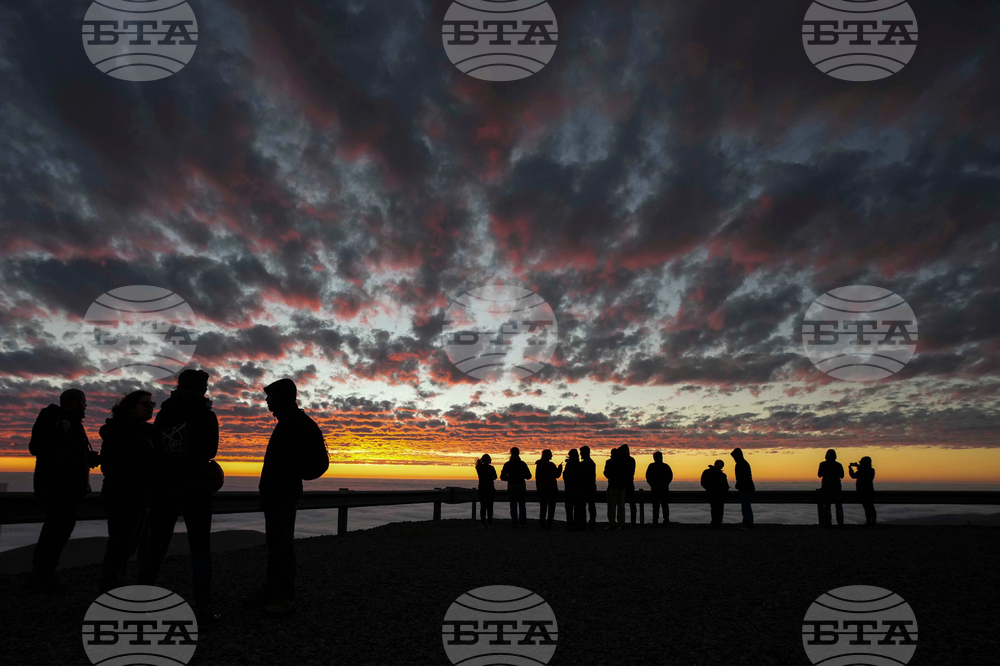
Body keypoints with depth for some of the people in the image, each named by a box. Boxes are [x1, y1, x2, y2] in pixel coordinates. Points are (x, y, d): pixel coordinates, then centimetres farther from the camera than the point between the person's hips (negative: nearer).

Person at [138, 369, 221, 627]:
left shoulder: (163, 413, 6)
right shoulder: (206, 415, -5)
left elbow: (154, 450, 9)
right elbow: (211, 451, 5)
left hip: (163, 488, 4)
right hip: (196, 488, -3)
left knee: (156, 549, 14)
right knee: (200, 550, 4)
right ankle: (203, 612, 1)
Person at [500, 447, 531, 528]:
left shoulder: (507, 464, -3)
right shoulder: (522, 464, -2)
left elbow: (502, 477, -2)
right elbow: (528, 476, 0)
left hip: (511, 486, -1)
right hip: (521, 486, 1)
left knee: (513, 506, 4)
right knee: (522, 505, 11)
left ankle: (514, 523, 0)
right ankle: (523, 523, 7)